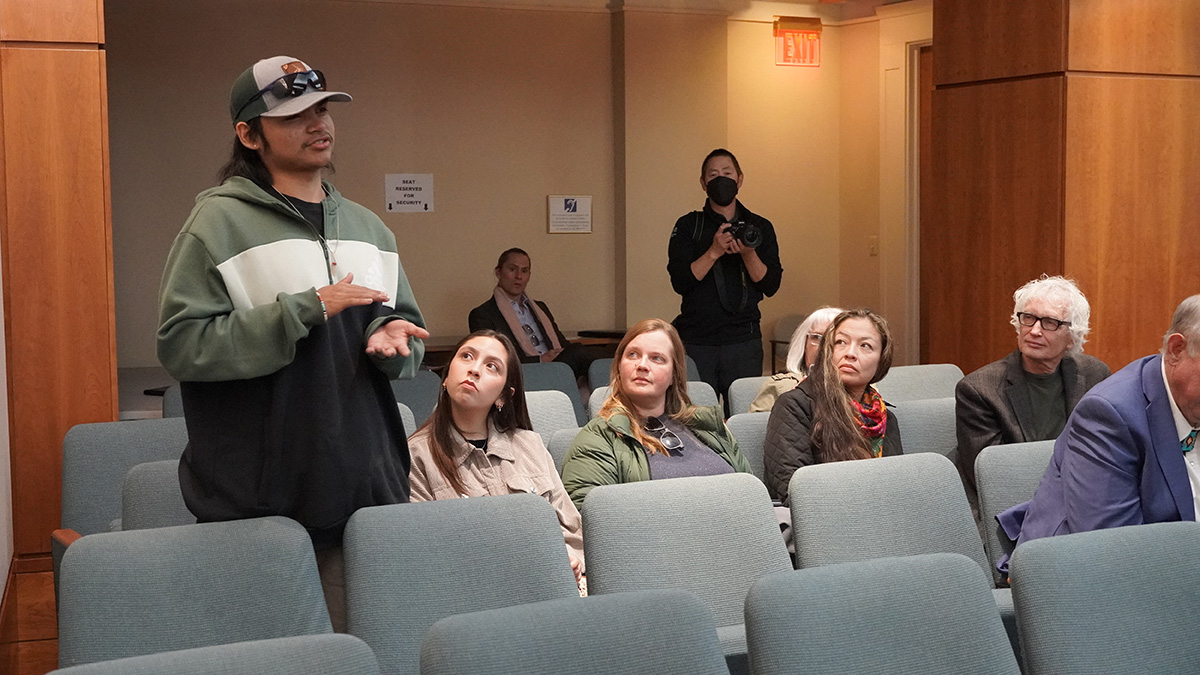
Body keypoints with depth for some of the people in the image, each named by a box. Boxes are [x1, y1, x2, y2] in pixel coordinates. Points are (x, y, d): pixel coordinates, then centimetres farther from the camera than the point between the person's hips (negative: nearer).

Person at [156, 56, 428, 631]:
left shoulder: (366, 227, 14)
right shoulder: (220, 221, -5)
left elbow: (407, 327, 21)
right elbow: (181, 344, -13)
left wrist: (393, 336, -4)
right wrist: (306, 310, -17)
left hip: (367, 490, 5)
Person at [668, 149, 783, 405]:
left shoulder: (759, 227, 9)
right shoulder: (688, 226, 6)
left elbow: (771, 286, 1)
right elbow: (680, 282, -6)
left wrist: (748, 254, -14)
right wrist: (714, 252, -17)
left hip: (744, 339, 1)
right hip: (697, 339, -1)